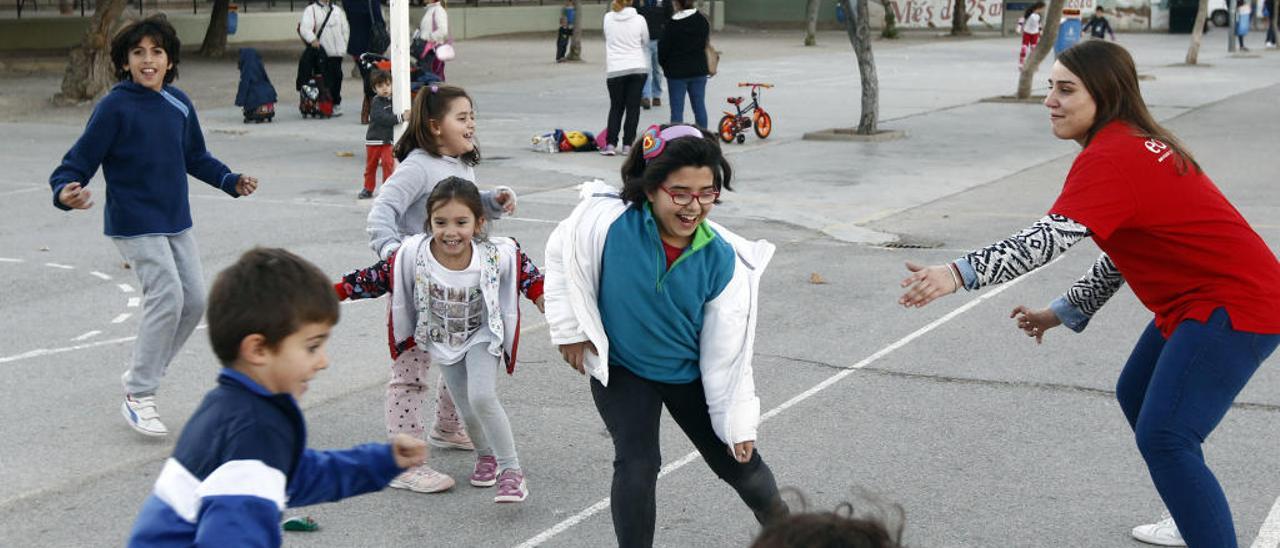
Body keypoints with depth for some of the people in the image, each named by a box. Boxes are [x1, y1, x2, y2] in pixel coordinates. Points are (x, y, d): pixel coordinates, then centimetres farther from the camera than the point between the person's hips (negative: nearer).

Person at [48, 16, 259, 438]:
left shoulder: (179, 105, 2)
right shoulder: (114, 108, -15)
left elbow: (196, 158, 18)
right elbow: (79, 161, -13)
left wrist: (231, 181, 5)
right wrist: (66, 192, -33)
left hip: (175, 221, 7)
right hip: (134, 224, -7)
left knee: (194, 299, 6)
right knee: (168, 297, -16)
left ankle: (141, 374, 26)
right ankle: (138, 398, -3)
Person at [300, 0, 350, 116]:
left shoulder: (337, 10, 19)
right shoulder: (311, 10, 3)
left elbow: (345, 28, 20)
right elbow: (305, 28, -11)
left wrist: (344, 45, 8)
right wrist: (312, 40, -29)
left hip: (337, 51, 4)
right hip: (321, 53, -4)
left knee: (337, 77, 4)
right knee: (325, 80, -7)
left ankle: (336, 104, 15)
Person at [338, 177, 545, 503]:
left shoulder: (497, 255, -28)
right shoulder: (413, 255, -27)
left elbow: (529, 278, -11)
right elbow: (374, 279, -16)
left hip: (482, 336, -2)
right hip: (441, 340, 2)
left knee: (482, 398, -21)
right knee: (466, 406, 11)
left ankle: (511, 470, -5)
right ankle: (486, 455, 42)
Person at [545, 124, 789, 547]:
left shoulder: (721, 259, -23)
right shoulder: (607, 223, -29)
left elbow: (727, 348, -13)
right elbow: (561, 255, -7)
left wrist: (739, 422, -8)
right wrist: (570, 330, -4)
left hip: (689, 373, 2)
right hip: (621, 369, -2)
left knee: (737, 461, 14)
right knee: (638, 465, -18)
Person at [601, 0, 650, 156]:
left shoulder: (608, 18, -2)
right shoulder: (639, 20, -5)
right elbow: (646, 42, 8)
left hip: (615, 69, 1)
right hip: (638, 68, -1)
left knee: (616, 107, 11)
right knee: (633, 107, 6)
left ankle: (610, 144, 3)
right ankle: (628, 145, 4)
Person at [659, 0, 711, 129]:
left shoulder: (672, 24, -15)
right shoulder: (702, 21, 1)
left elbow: (664, 48, -8)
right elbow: (706, 43, 11)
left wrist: (665, 65, 9)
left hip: (677, 72, -4)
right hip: (699, 70, 4)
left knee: (677, 109, 1)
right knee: (699, 106, 10)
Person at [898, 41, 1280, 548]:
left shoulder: (1110, 158, -23)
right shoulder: (1136, 143, 9)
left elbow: (1048, 237, -36)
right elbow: (1125, 249, 16)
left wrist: (957, 273, -44)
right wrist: (1062, 312, 15)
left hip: (1234, 306, -11)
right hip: (1197, 299, 11)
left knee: (1163, 437, -15)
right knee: (1135, 397, 23)